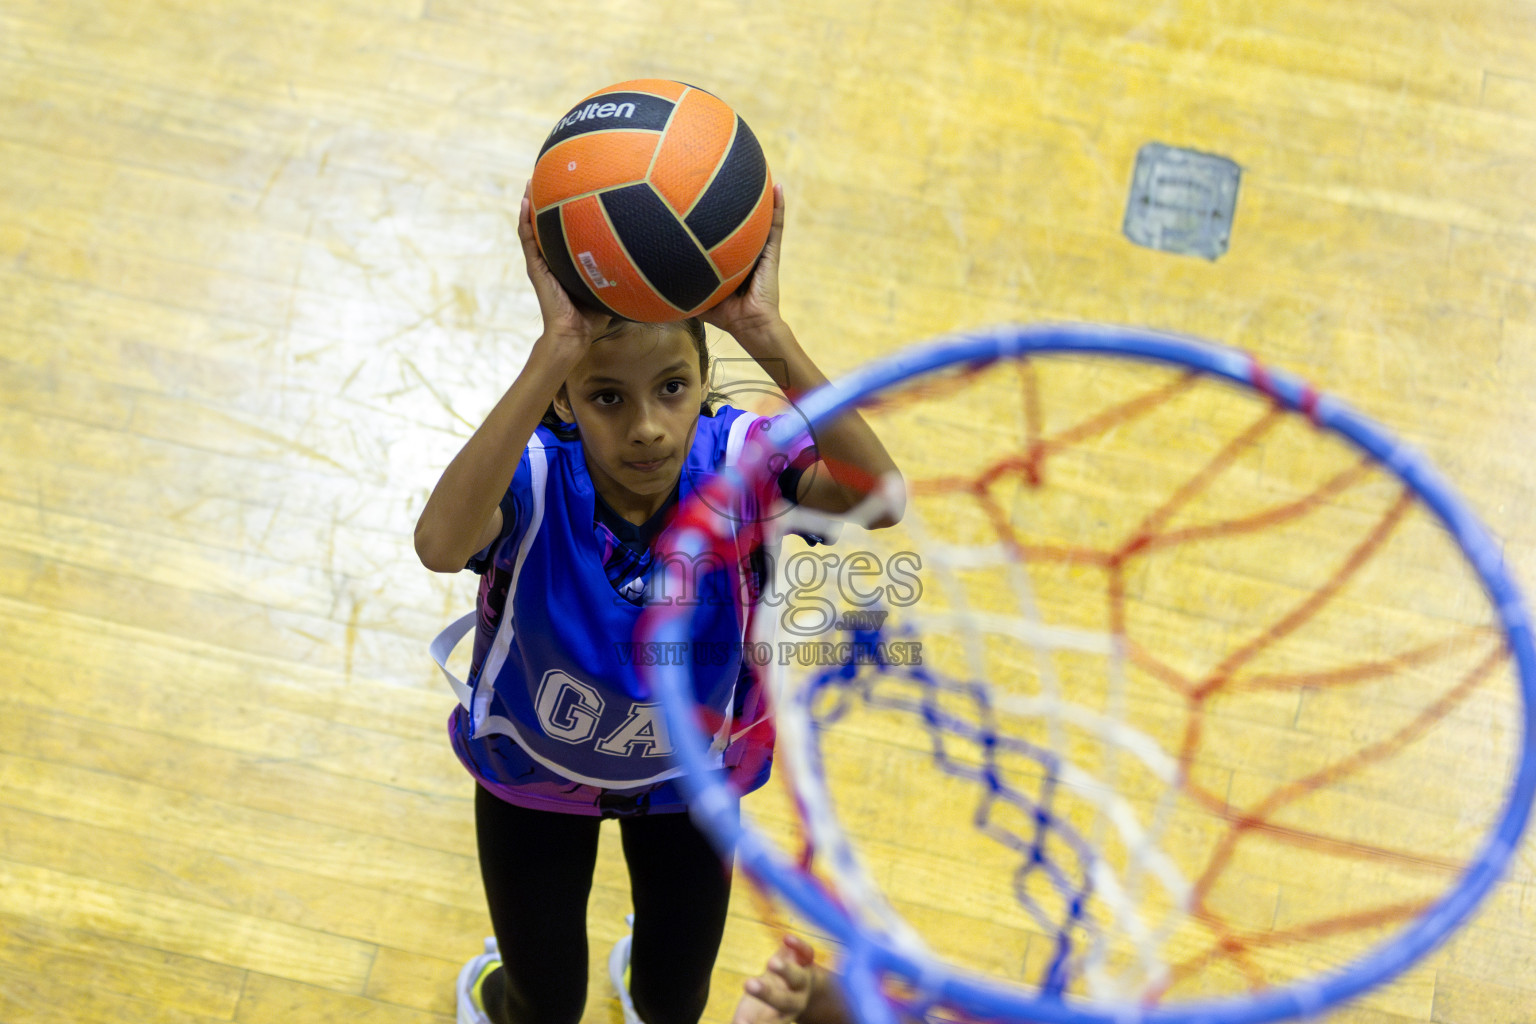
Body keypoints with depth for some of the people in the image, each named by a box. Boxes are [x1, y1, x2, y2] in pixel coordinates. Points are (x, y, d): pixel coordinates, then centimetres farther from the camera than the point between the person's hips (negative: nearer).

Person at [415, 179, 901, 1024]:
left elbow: (878, 499, -53)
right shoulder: (535, 475, -37)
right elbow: (440, 543, -61)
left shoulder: (733, 460, -33)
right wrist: (557, 349, -66)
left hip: (687, 769, 2)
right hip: (535, 766, -1)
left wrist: (767, 336, -61)